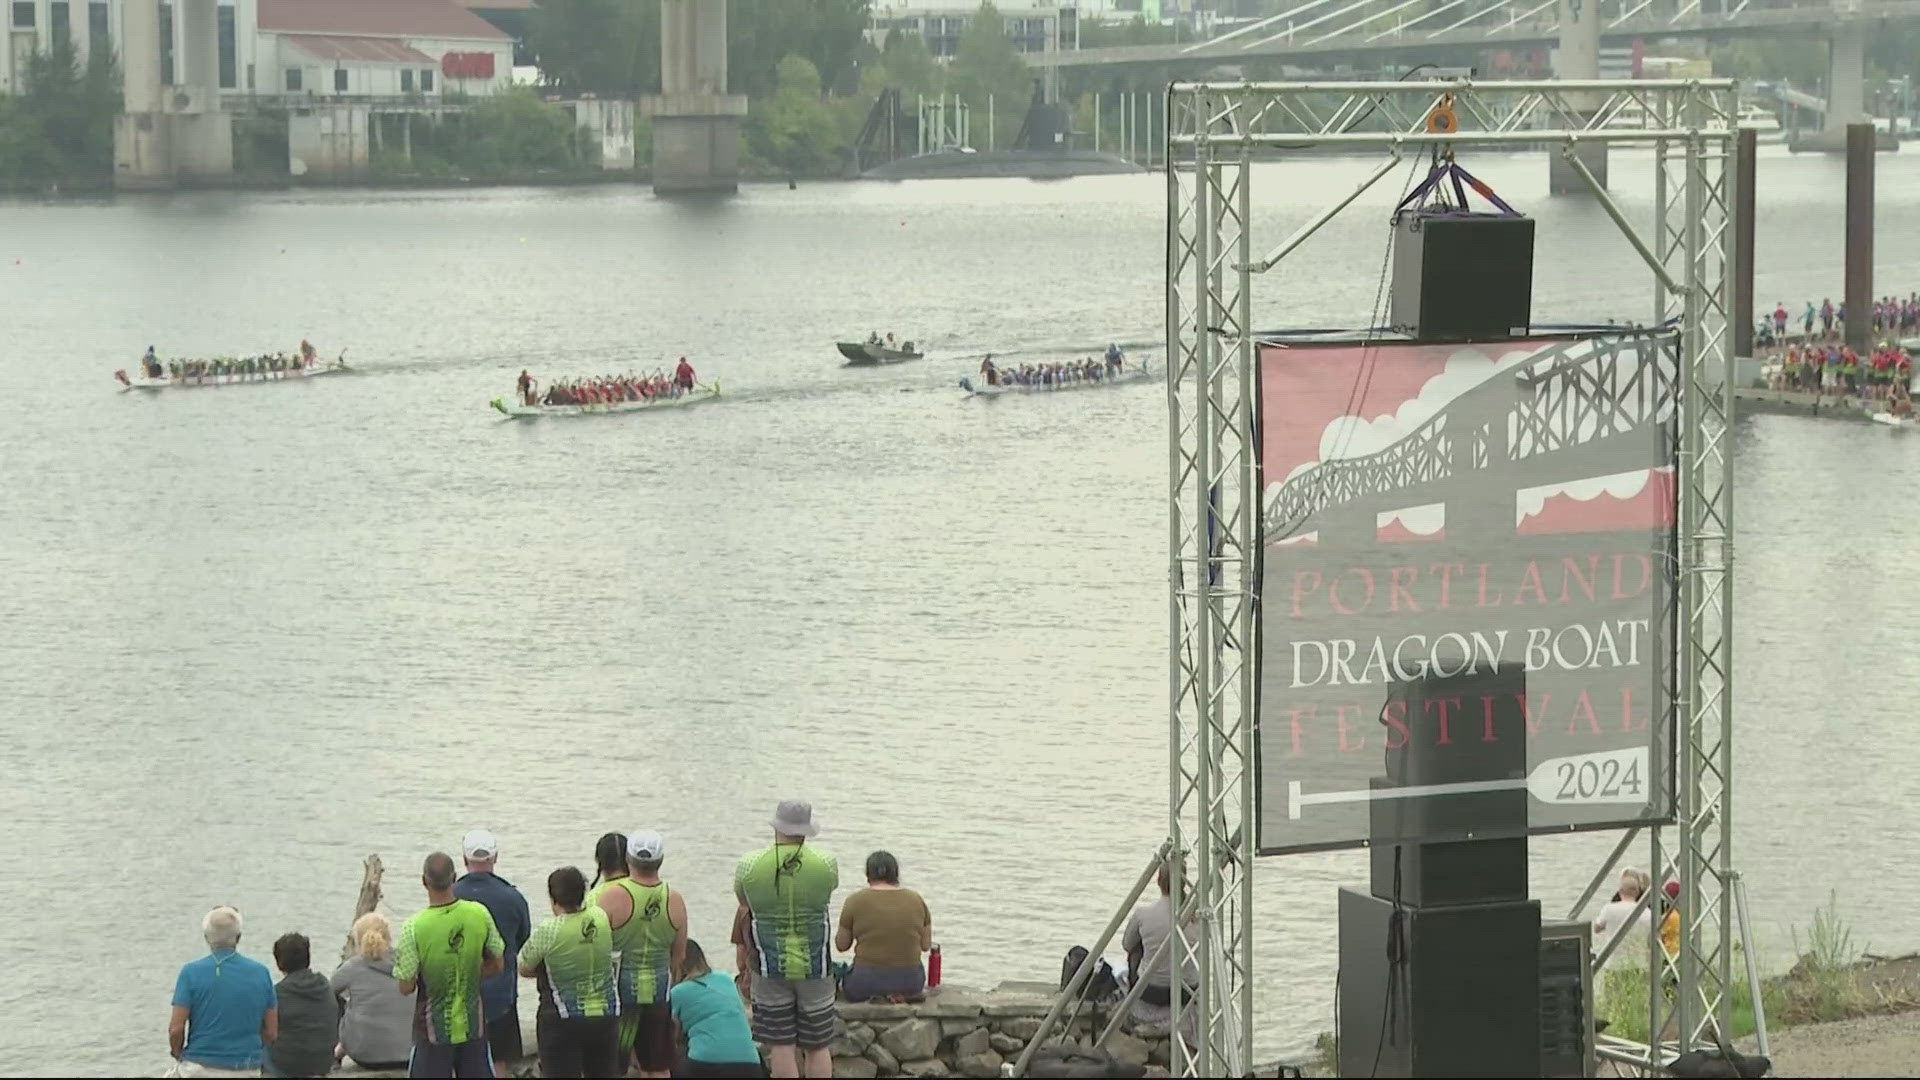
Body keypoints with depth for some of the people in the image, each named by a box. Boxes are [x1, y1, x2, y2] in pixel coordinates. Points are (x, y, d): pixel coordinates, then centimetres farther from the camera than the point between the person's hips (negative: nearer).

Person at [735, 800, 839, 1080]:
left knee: (781, 1047, 3)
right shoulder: (826, 865, -8)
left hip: (770, 970, 0)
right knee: (818, 1048, 9)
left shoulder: (749, 865, -8)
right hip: (815, 969, 0)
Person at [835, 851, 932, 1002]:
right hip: (910, 983, 3)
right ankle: (899, 996, 5)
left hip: (867, 983, -3)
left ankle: (875, 996, -1)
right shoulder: (916, 899, 1)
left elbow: (841, 945, 1)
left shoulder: (855, 901, -6)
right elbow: (926, 945, 5)